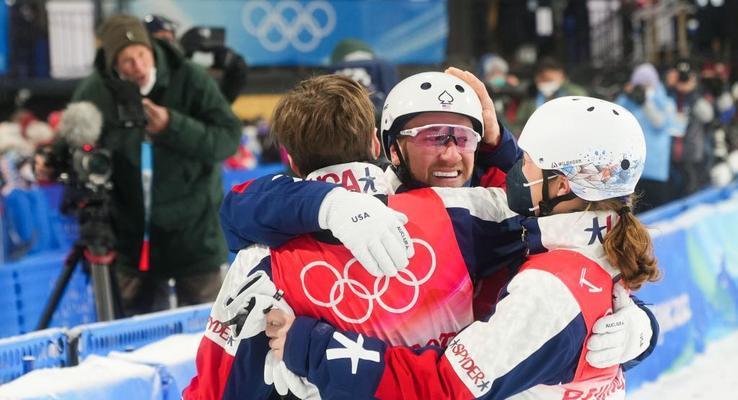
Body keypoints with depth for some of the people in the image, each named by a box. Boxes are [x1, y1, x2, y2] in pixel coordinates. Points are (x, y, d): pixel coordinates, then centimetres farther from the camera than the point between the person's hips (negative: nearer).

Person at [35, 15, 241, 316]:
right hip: (131, 235, 2)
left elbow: (228, 138, -14)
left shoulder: (190, 80, -13)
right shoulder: (92, 92, -7)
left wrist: (173, 127, -24)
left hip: (192, 231, -2)